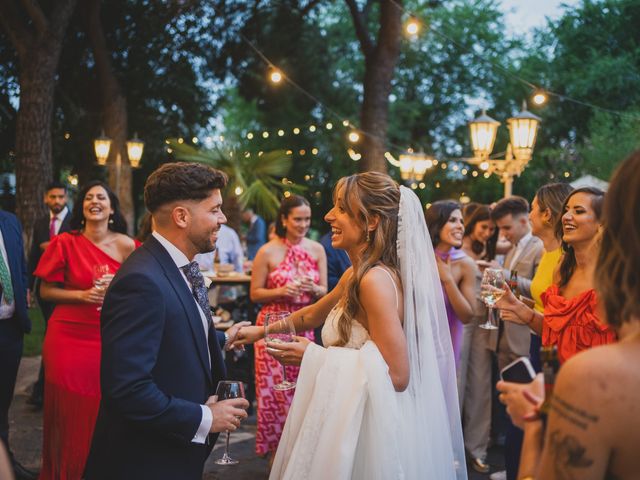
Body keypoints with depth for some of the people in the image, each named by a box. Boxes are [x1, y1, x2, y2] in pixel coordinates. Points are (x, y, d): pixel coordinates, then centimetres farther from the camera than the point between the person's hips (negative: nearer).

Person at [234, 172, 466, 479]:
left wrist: (315, 356, -20)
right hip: (358, 415, 9)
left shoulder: (376, 279, -23)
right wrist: (261, 330, 25)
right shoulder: (357, 273, 6)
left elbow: (397, 375, -26)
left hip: (376, 424, -9)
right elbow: (314, 315, 24)